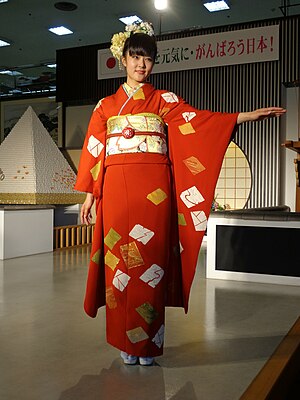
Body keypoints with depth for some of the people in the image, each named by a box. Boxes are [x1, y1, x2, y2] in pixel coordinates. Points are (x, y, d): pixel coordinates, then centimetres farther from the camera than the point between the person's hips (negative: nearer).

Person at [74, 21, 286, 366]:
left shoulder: (164, 100, 12)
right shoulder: (106, 105, 16)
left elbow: (198, 119, -2)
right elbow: (94, 150, 13)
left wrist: (249, 115, -13)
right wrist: (89, 195, 8)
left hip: (154, 190, -1)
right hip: (116, 189, 1)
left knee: (150, 260, -3)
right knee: (120, 261, 0)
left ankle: (148, 343, 10)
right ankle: (126, 342, 12)